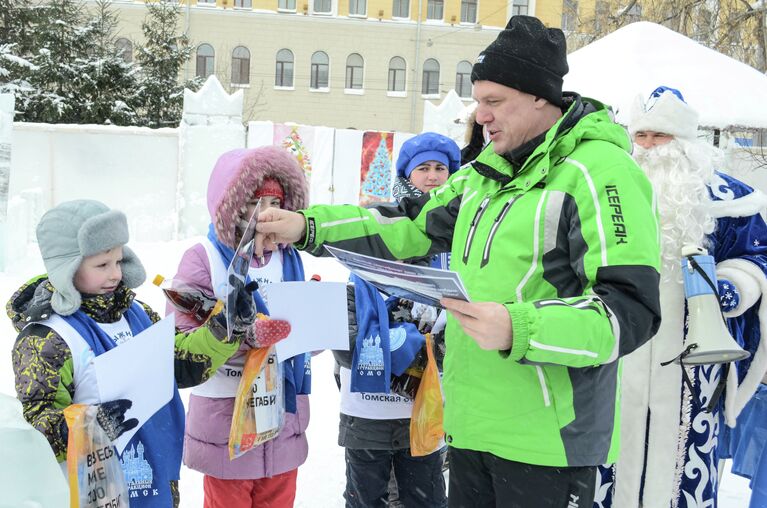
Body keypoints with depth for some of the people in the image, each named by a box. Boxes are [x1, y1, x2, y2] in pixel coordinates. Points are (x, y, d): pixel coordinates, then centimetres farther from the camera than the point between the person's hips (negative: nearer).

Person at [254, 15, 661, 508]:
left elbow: (631, 310, -22)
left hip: (546, 440, -8)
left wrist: (518, 330, -35)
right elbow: (411, 226, 17)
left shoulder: (599, 172, -16)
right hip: (472, 425, 8)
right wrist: (308, 226, 7)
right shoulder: (488, 170, 12)